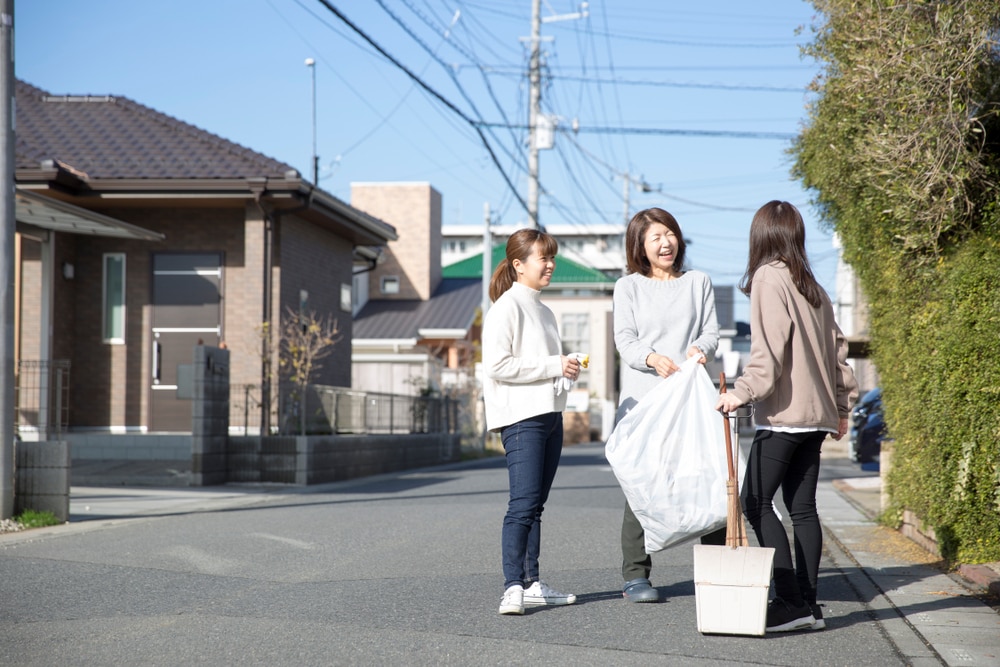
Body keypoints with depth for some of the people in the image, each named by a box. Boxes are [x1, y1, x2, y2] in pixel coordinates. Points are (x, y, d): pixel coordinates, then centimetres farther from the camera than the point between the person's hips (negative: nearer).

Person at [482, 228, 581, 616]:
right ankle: (512, 588, -18)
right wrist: (553, 366, -15)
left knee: (535, 505, 11)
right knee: (523, 504, -16)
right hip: (520, 417, -9)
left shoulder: (544, 311, 21)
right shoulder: (506, 308, -7)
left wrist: (569, 369, 9)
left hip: (550, 414, 9)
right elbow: (497, 365, -17)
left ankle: (531, 584, 15)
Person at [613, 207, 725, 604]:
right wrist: (652, 359, -19)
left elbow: (711, 331, 10)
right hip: (642, 398, -2)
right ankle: (636, 576, 2)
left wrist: (700, 348, -14)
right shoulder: (628, 287, 9)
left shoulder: (698, 282, 16)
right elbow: (625, 341, 1)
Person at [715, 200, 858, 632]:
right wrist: (842, 406, 23)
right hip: (817, 415, 8)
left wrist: (741, 393, -19)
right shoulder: (812, 286, 15)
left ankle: (791, 600, -12)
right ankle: (808, 603, 9)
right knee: (802, 507, 9)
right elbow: (837, 347, 17)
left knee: (755, 501, -6)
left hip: (784, 414, -8)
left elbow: (769, 352, -17)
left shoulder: (769, 277, -7)